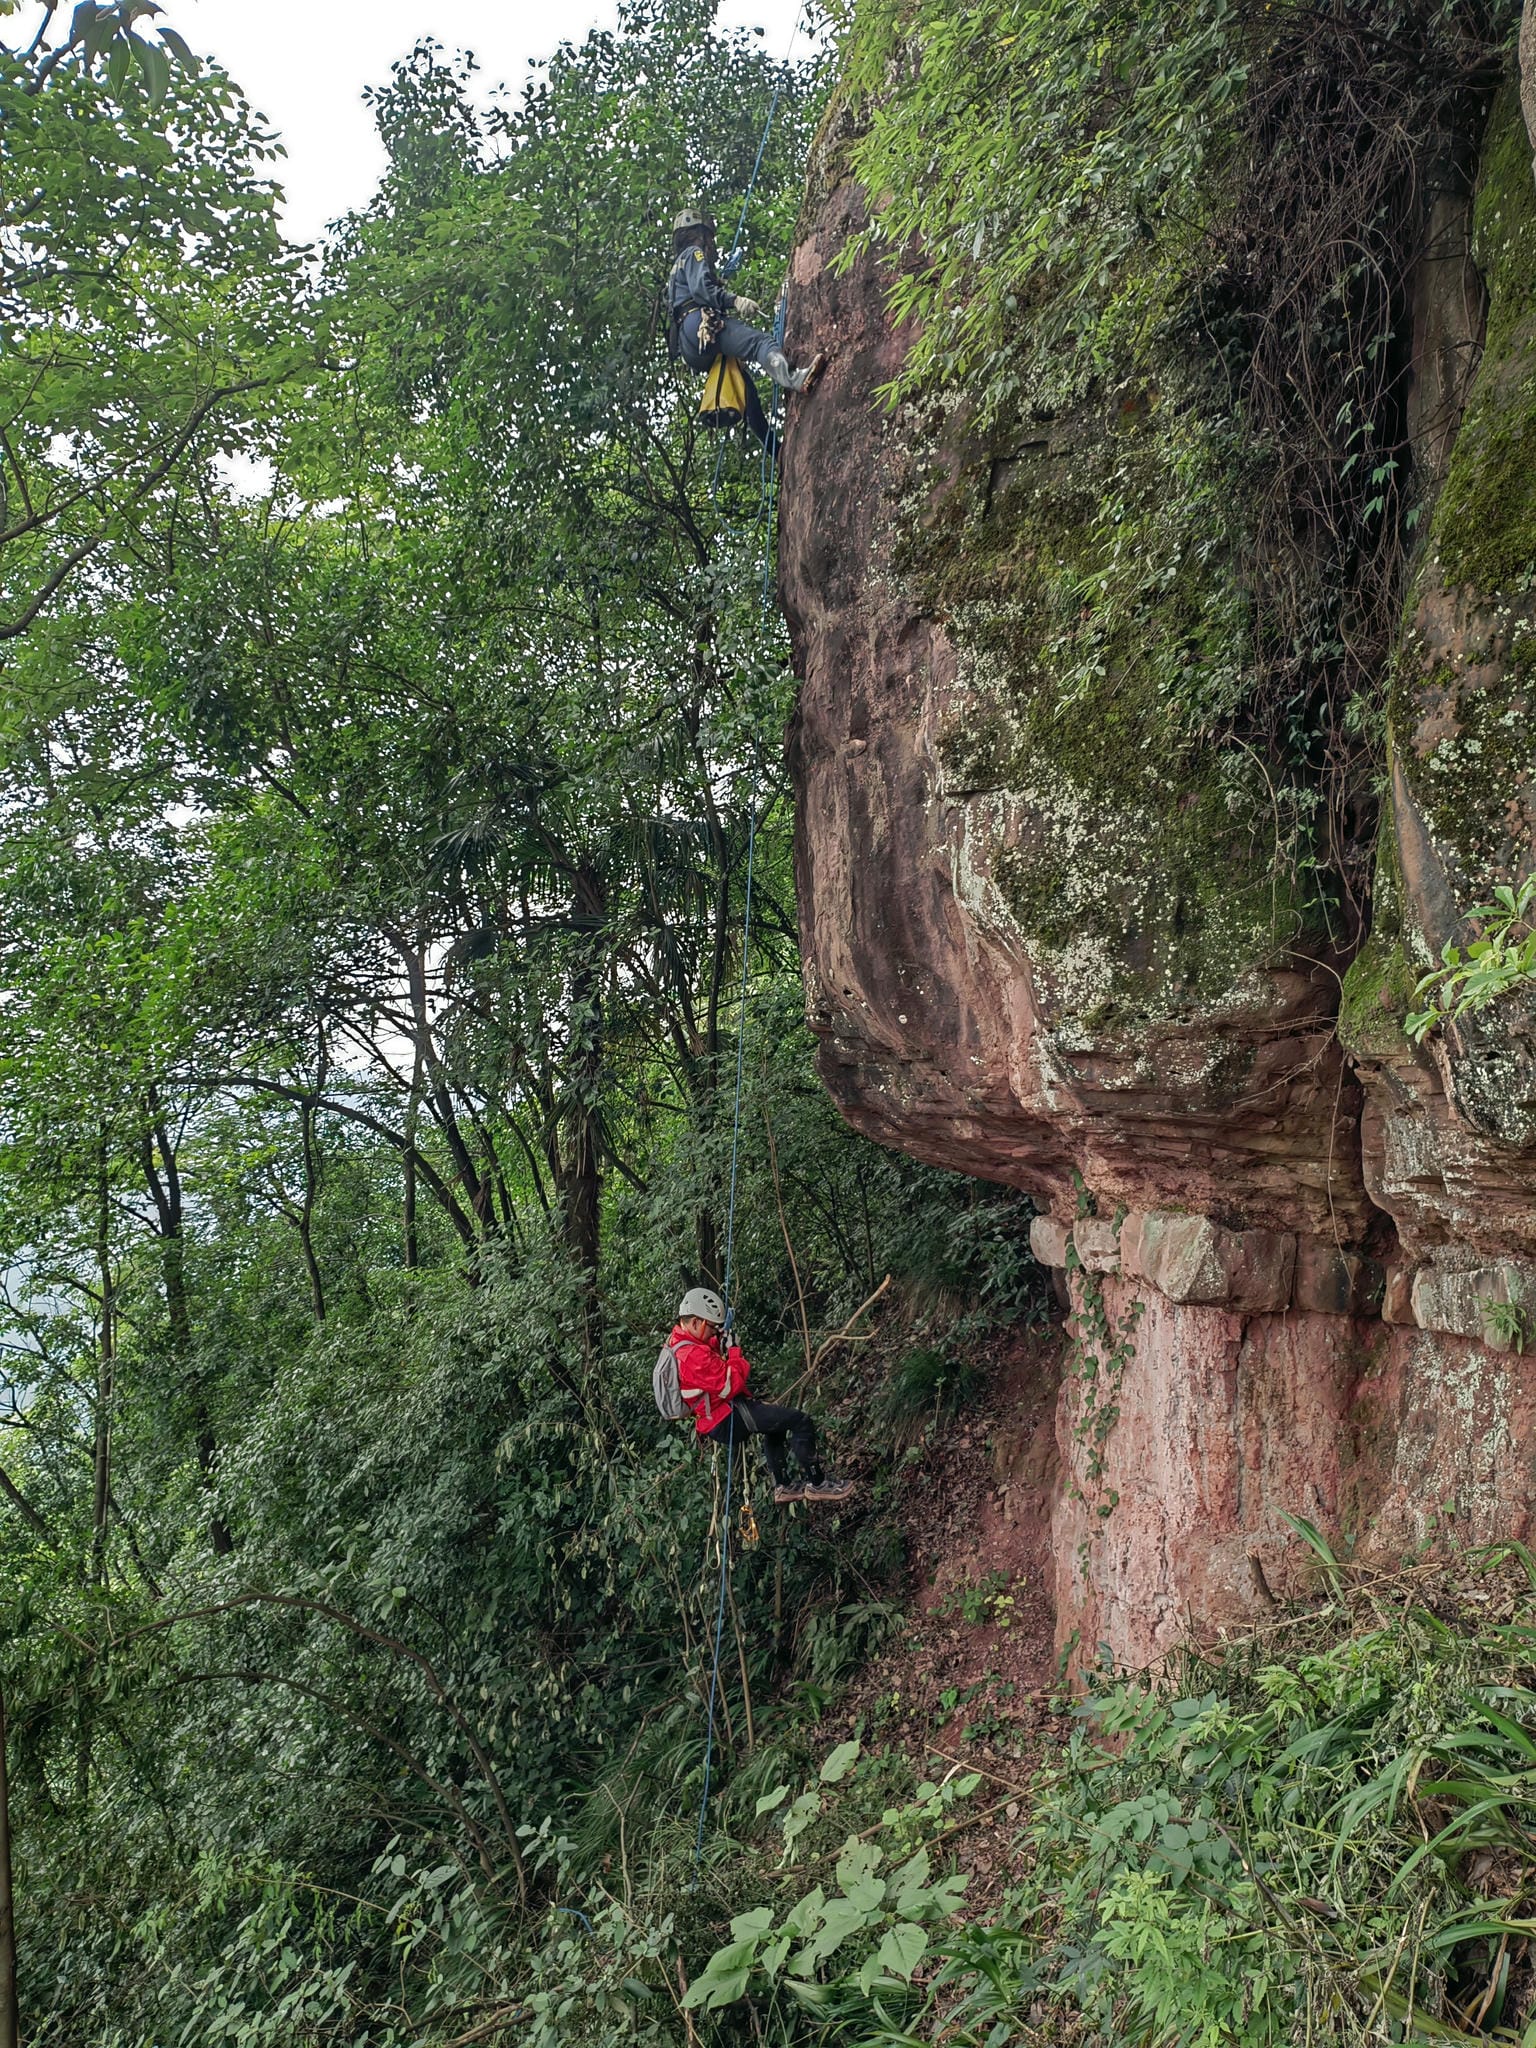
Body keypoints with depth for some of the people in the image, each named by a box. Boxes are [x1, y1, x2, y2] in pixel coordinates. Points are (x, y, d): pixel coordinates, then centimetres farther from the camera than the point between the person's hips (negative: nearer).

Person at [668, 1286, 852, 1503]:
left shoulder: (678, 1342, 4)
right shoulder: (694, 1355, -28)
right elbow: (732, 1385, -28)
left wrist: (718, 1340, 7)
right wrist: (734, 1351, -14)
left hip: (712, 1420, 11)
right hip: (727, 1421, -11)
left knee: (776, 1421, 34)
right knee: (800, 1421, -9)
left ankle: (781, 1486, 36)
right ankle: (816, 1483, 2)